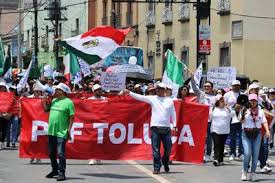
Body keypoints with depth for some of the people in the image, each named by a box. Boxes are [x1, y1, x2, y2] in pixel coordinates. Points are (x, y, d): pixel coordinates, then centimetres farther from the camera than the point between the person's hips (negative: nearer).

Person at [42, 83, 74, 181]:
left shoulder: (68, 102, -7)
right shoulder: (54, 100, 14)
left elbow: (71, 117, -9)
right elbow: (46, 109, 22)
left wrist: (69, 130, -14)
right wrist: (44, 98, 13)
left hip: (61, 133, -8)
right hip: (51, 131, 8)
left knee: (60, 153, -10)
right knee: (51, 153, 15)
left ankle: (61, 173, -4)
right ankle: (55, 170, 30)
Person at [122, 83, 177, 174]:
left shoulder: (170, 101, 9)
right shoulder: (152, 99, 7)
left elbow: (173, 114, 12)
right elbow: (140, 97, -1)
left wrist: (174, 125, 6)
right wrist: (129, 93, -11)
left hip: (166, 128, 1)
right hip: (155, 127, -1)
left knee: (168, 148, 5)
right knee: (155, 149, -2)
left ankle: (165, 162, 32)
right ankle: (156, 167, 5)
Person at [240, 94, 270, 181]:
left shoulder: (260, 111, 9)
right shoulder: (245, 110, 0)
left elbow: (264, 121, 7)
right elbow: (241, 121, -8)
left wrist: (267, 131, -7)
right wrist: (242, 113, -22)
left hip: (257, 135, 3)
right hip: (246, 135, -3)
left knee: (255, 155, 1)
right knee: (247, 153, -14)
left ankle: (253, 173, 12)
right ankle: (244, 172, 3)